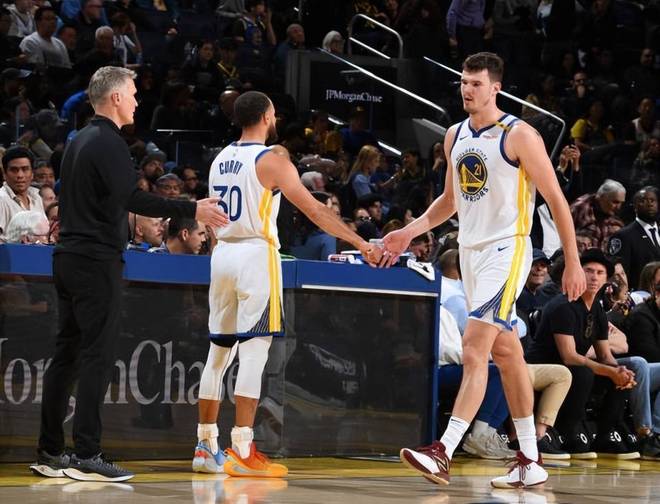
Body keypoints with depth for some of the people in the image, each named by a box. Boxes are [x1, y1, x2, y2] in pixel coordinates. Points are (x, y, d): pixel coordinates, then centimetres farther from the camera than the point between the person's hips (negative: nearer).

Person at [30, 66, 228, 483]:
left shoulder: (80, 140, 17)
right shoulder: (108, 142, -12)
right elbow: (132, 198, -25)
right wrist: (192, 209, -25)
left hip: (70, 258, 9)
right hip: (97, 260, -9)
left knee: (67, 354, 10)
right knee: (98, 355, -8)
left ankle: (50, 452, 12)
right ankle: (86, 455, -10)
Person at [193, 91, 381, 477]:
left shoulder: (220, 160, 14)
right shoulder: (271, 159, -8)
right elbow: (315, 210, -11)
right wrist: (361, 244, -10)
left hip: (222, 253, 7)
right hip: (256, 255, -7)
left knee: (220, 351, 12)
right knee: (254, 351, -8)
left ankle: (206, 446, 15)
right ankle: (242, 452, -12)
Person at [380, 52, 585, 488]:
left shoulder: (519, 136, -11)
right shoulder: (455, 137, 11)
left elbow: (556, 199, -9)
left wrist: (573, 263, -11)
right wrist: (409, 232, 12)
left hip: (507, 251, -8)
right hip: (470, 251, 8)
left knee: (474, 350, -17)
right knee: (506, 352, 12)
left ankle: (444, 453, -23)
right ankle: (531, 460, 18)